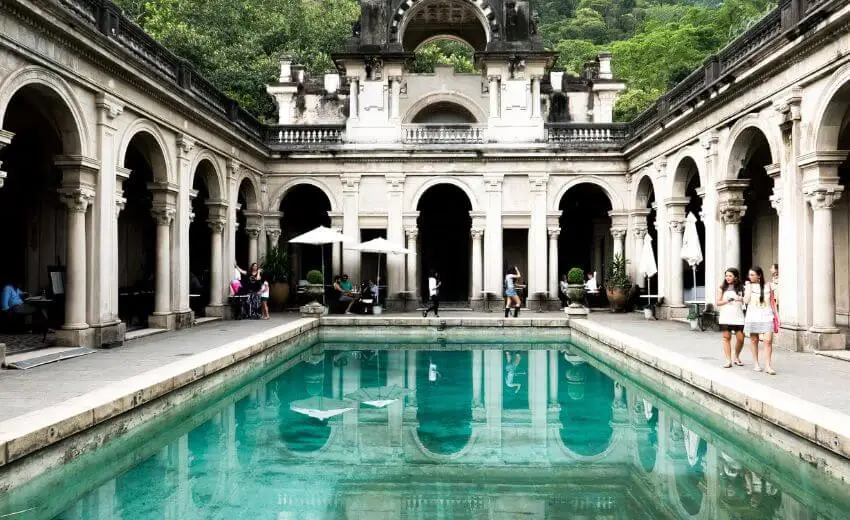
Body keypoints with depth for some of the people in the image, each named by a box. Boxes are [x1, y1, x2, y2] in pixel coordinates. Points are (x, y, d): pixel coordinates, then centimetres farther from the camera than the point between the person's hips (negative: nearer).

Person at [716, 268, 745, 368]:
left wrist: (742, 300, -10)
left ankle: (736, 357, 24)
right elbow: (718, 302, 4)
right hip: (725, 317, 0)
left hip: (738, 316, 1)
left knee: (740, 338, 0)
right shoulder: (722, 288, 6)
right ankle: (729, 360, 4)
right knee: (726, 338, -1)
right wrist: (726, 301, -13)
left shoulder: (740, 288, 7)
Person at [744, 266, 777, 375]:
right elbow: (746, 301, -4)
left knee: (768, 340, -11)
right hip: (753, 315, 1)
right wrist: (749, 287, -5)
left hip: (766, 315, -1)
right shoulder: (749, 285, 7)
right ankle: (756, 364, 17)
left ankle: (768, 365, -9)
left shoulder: (767, 285, 7)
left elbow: (771, 300, 12)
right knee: (754, 340, 6)